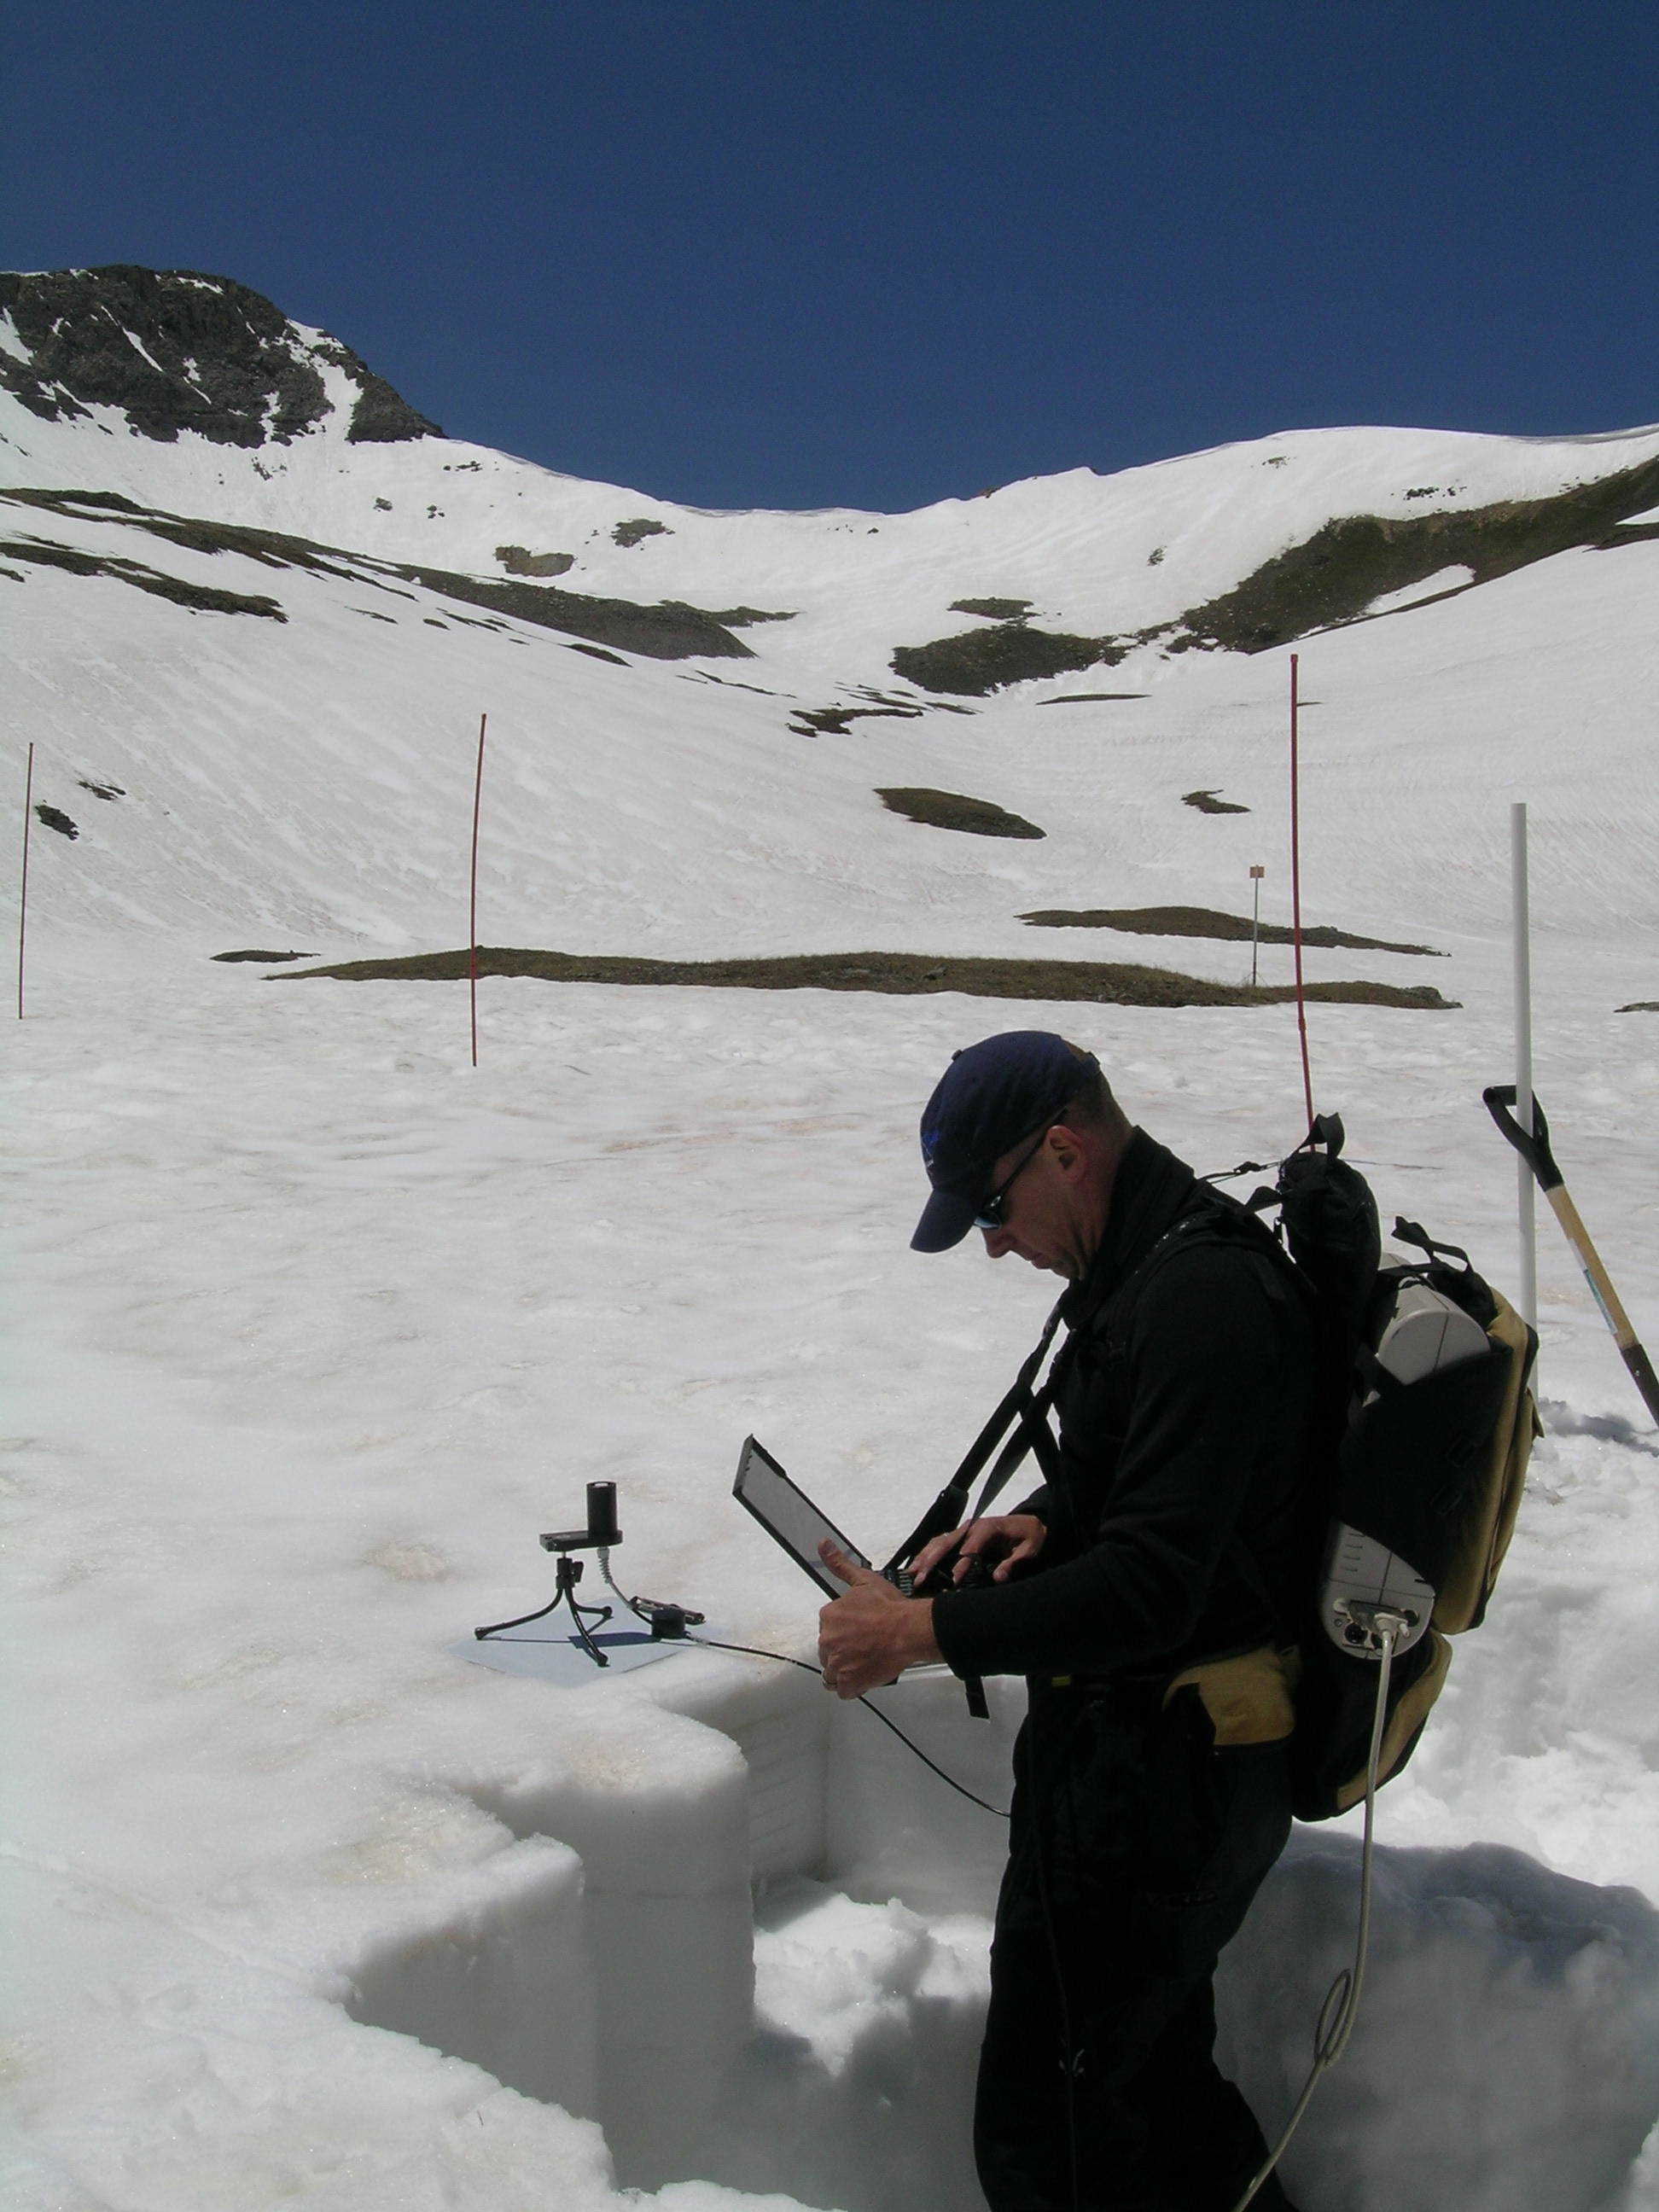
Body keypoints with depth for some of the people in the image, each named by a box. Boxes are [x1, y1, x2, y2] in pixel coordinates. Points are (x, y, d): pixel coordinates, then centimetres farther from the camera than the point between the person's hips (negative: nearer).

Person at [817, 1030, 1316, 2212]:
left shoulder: (1202, 1299, -25)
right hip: (1136, 1751, 11)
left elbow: (1149, 1591, -28)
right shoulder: (1153, 1267, 8)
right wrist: (1049, 1519, 2)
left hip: (1158, 1778, -10)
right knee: (1158, 2087, 24)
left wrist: (924, 1632, -22)